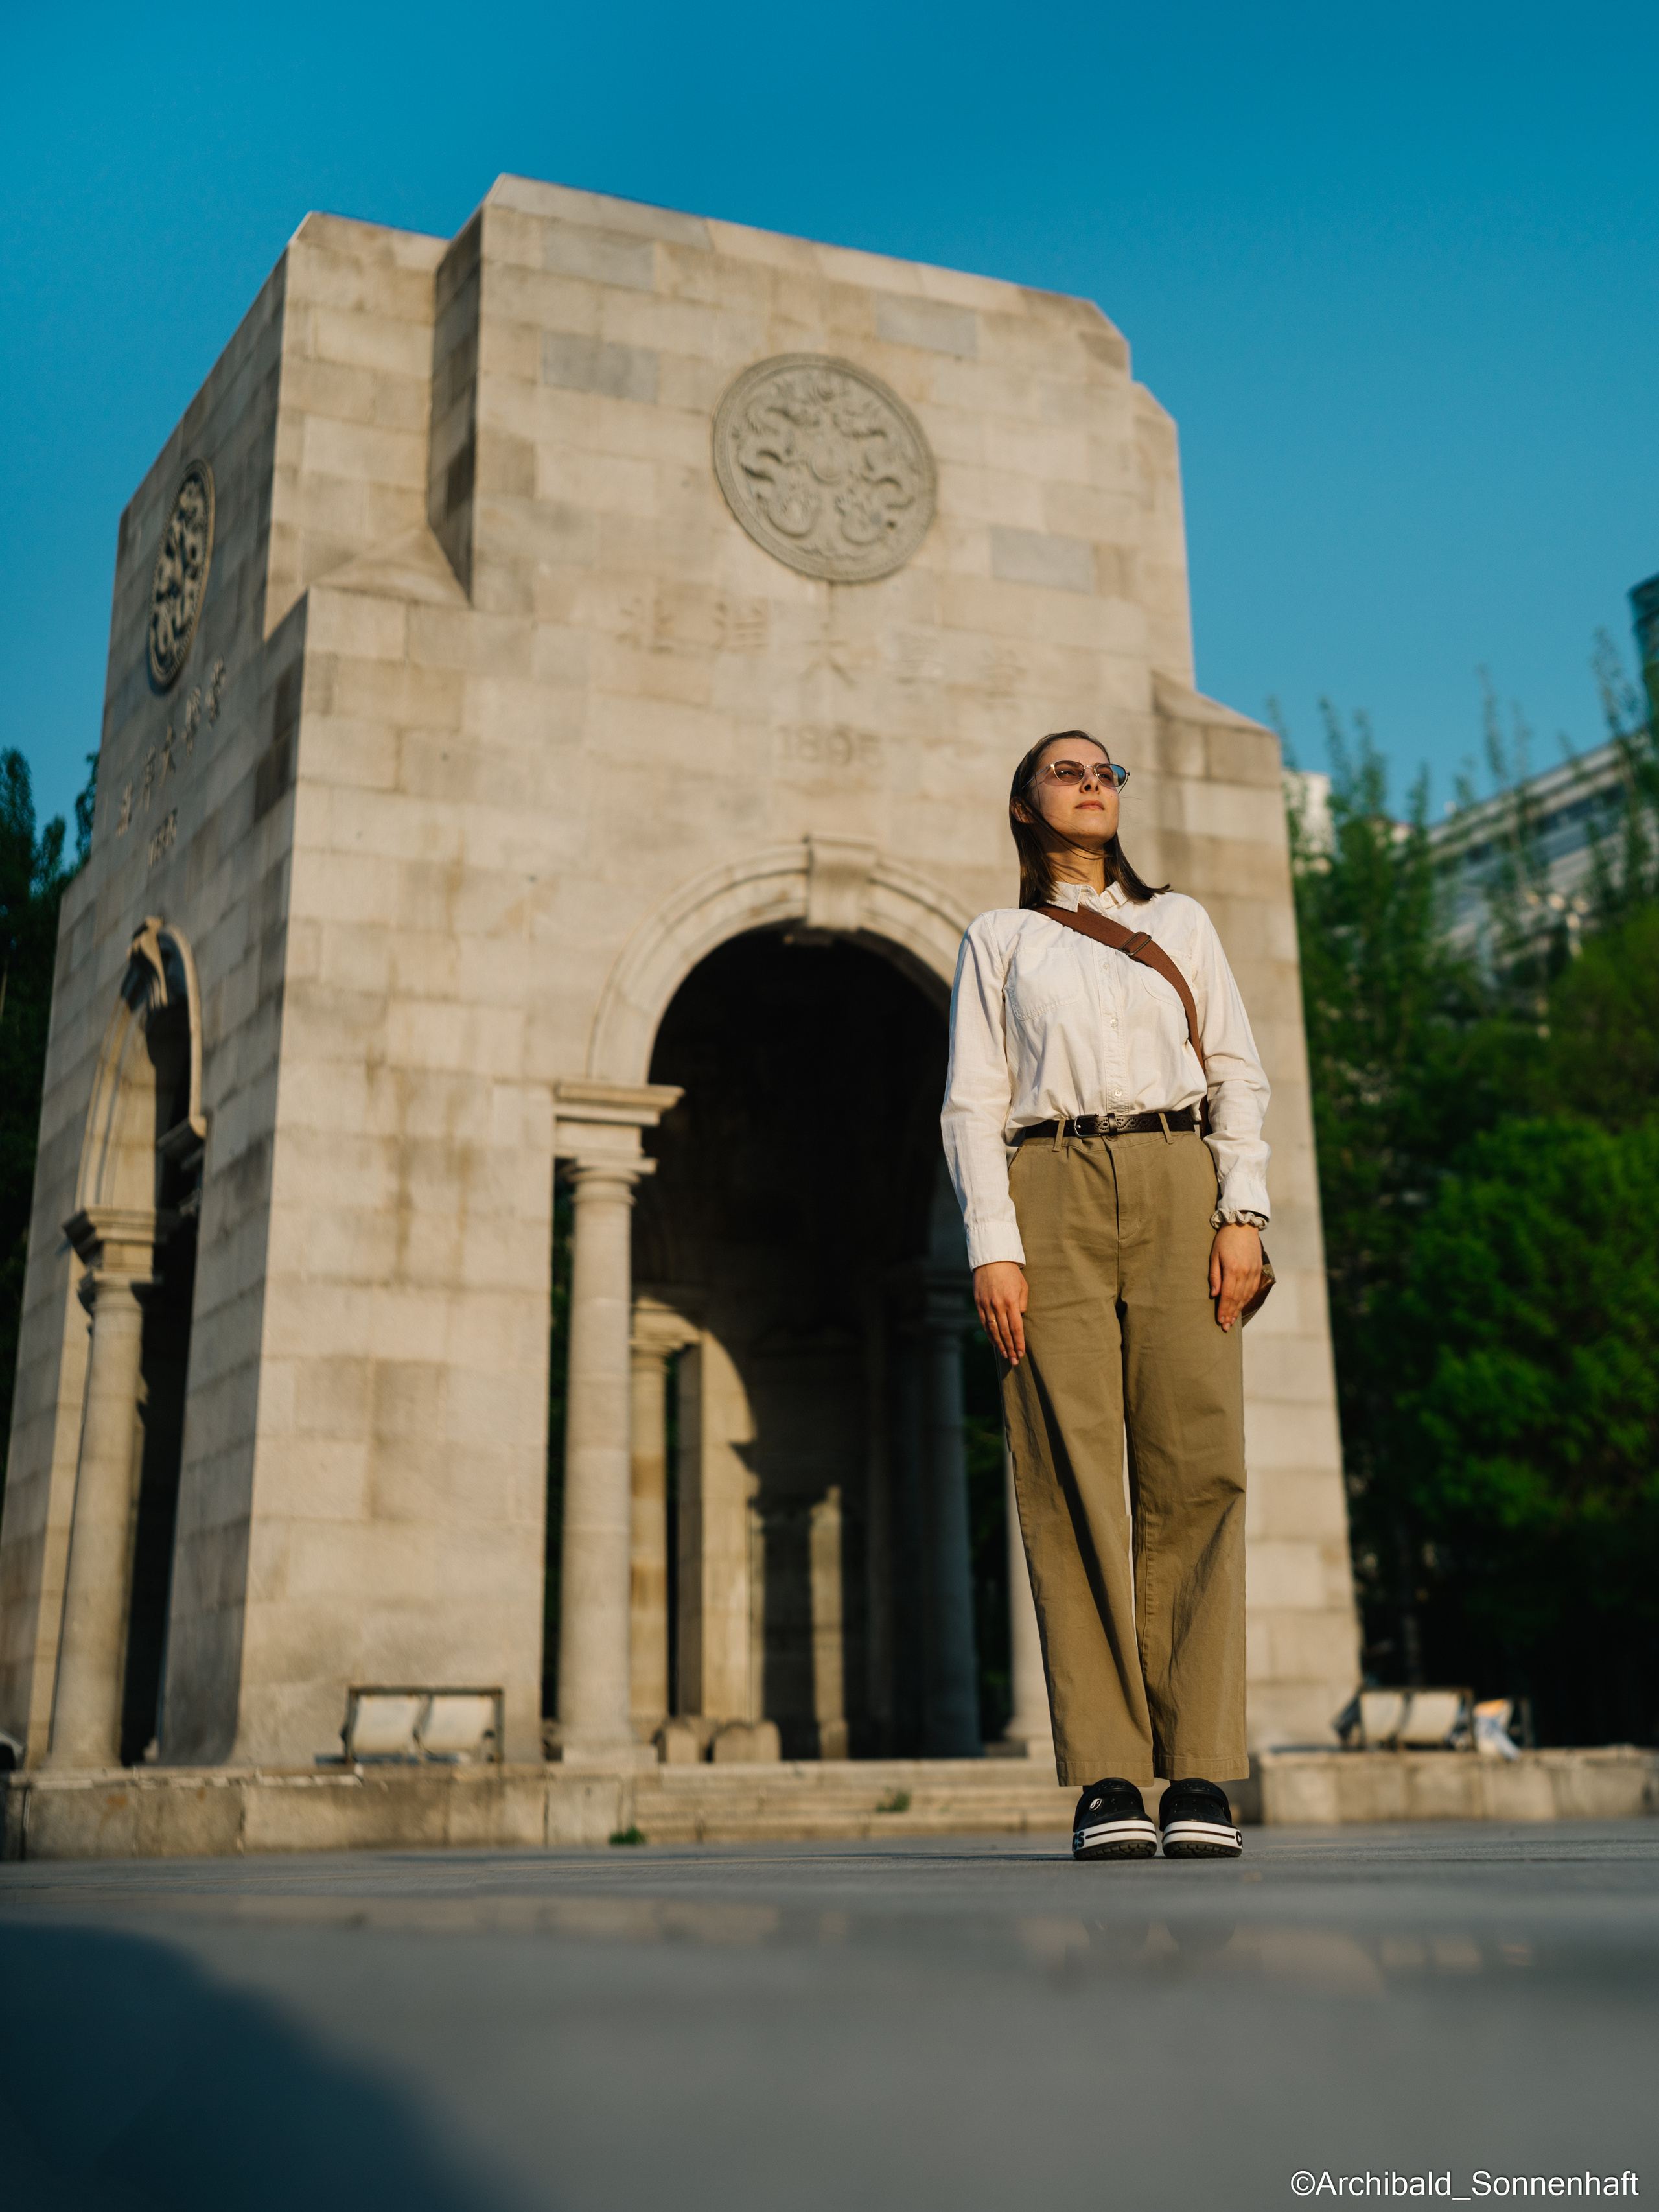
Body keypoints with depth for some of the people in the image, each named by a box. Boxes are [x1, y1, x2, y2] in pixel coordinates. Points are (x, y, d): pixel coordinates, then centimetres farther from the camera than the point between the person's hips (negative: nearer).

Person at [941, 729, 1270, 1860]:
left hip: (1177, 1189, 1)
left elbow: (1239, 1075, 12)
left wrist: (1243, 1214, -3)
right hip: (1051, 1195, -1)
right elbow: (974, 1103, 7)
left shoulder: (1181, 921, 21)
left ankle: (1201, 1777, -7)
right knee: (1073, 1479, -9)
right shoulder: (999, 939, 17)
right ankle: (1107, 1780, -7)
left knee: (1195, 1469, -9)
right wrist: (993, 1245, -7)